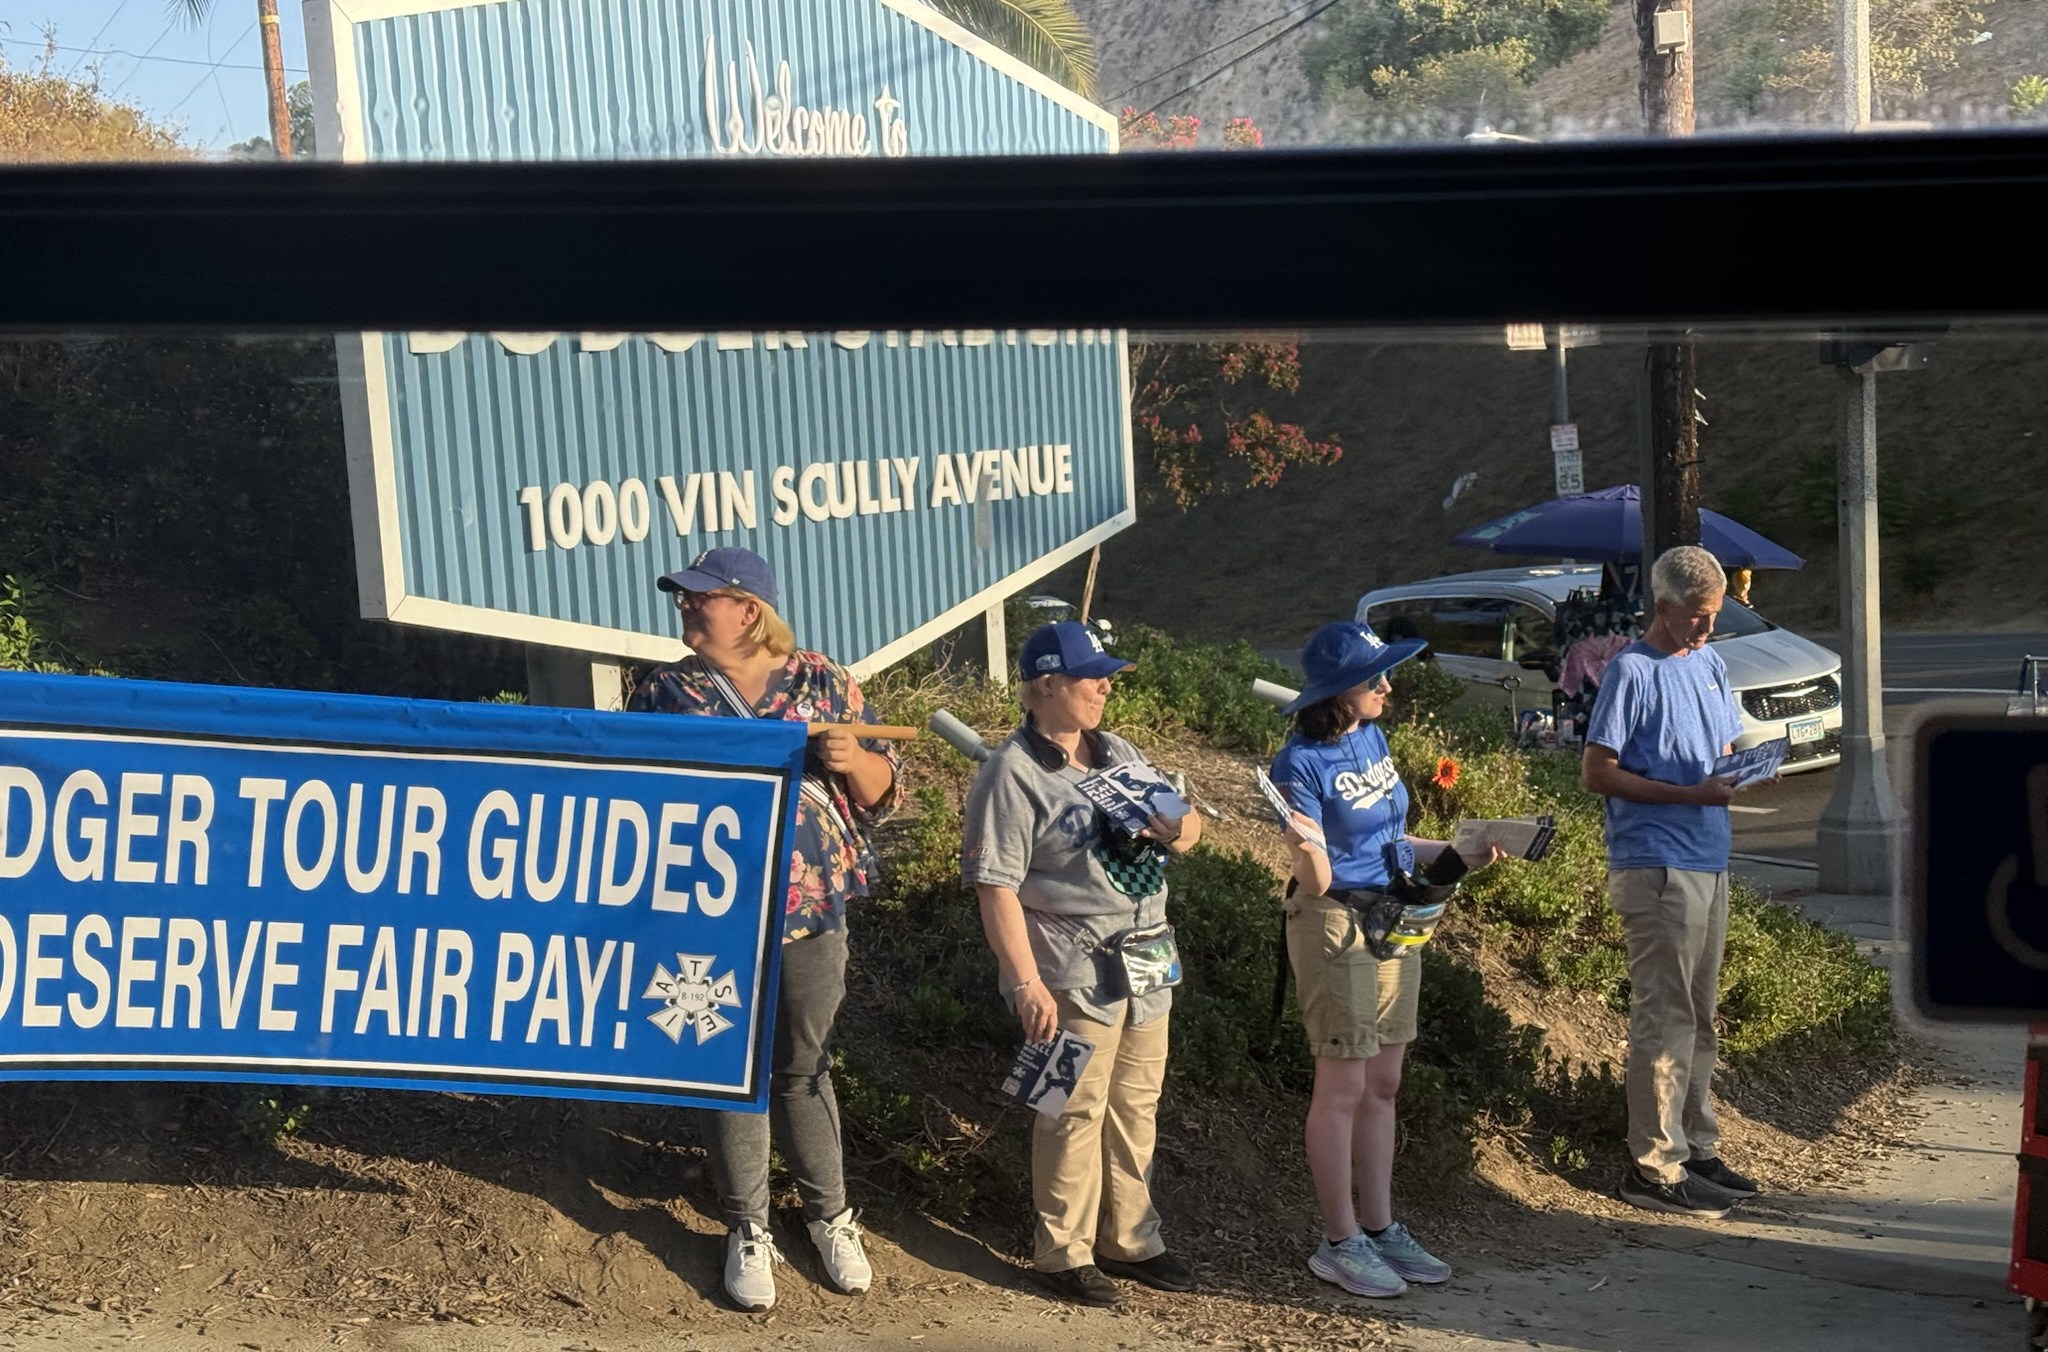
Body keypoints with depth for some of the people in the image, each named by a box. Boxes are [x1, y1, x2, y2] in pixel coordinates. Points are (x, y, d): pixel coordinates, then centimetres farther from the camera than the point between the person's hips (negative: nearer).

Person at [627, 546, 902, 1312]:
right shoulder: (664, 695, 0)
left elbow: (883, 794, 3)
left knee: (805, 1070, 13)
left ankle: (829, 1213, 30)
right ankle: (747, 1230, 22)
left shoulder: (823, 683, 0)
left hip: (812, 915, 0)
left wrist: (852, 759, -16)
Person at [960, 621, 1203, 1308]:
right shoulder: (1014, 774, -12)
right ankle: (1063, 1253, 15)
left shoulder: (1118, 753, 11)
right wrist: (1026, 983, -21)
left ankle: (1128, 1239, 28)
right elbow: (996, 888, -16)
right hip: (1073, 974, -7)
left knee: (1136, 1107, 14)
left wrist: (1180, 826, -8)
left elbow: (1185, 827, 18)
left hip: (1144, 965, 7)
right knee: (1075, 1113, 1)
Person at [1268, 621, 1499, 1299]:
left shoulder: (1373, 738, 7)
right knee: (1342, 1089, 0)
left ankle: (1380, 1228, 23)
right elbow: (1316, 883, -19)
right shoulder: (1302, 764, -17)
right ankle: (1340, 1242, 9)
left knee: (1382, 1086, 13)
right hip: (1337, 927, -8)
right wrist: (1306, 850, -40)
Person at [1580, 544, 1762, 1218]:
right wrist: (1691, 794, -18)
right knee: (1664, 1020, -6)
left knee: (1698, 1017, 14)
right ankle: (1655, 1167, -1)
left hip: (1709, 860, 8)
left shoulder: (1709, 664, 15)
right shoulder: (1631, 670, -9)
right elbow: (1597, 774, -13)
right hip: (1655, 865, -8)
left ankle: (1696, 1148, 23)